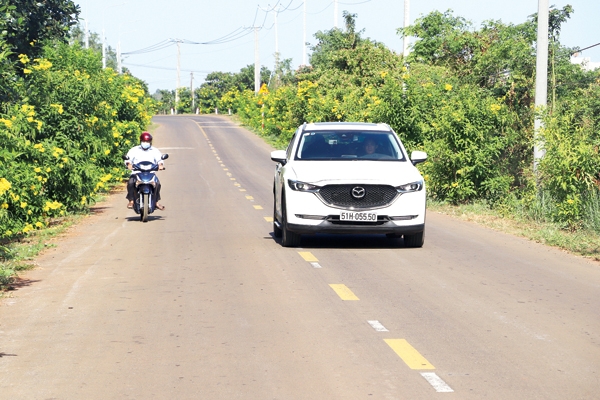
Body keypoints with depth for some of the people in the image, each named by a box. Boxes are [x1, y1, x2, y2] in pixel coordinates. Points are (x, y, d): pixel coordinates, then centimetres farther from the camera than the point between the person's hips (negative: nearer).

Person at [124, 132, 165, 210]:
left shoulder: (155, 151, 16)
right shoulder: (134, 150, 14)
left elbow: (159, 159, 5)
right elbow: (128, 158, 5)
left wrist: (160, 165, -18)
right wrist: (129, 164, -18)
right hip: (137, 173, 0)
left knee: (157, 183, -27)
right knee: (130, 182, -30)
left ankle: (156, 201, -13)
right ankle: (131, 201, -15)